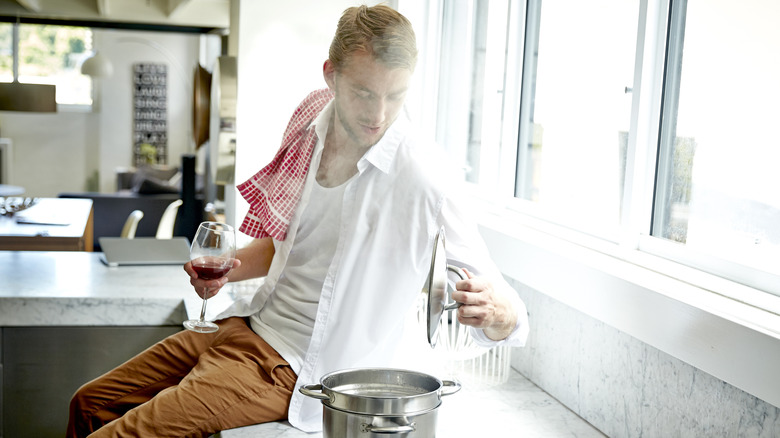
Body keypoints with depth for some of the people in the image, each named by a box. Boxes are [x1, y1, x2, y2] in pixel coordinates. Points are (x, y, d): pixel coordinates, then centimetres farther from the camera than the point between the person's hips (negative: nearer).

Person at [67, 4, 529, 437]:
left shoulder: (420, 179, -22)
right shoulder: (313, 128, -2)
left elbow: (512, 323, -19)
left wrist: (490, 309, -42)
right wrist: (228, 269, 0)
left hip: (294, 370, -7)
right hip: (249, 327, 7)